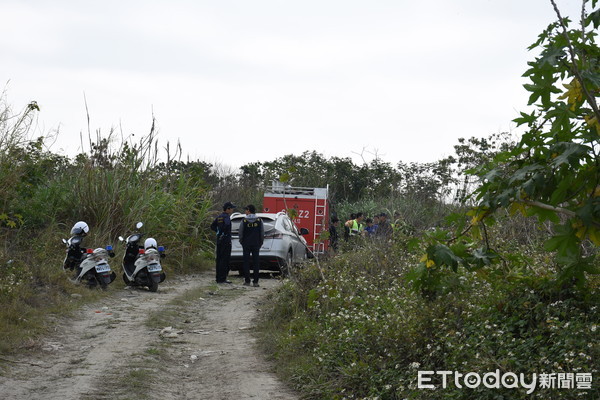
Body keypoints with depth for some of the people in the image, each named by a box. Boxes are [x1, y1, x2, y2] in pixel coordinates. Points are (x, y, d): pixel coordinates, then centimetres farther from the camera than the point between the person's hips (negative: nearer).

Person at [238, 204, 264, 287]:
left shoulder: (244, 221, -6)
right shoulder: (259, 221, -2)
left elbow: (241, 233, -1)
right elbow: (262, 233, 3)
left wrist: (241, 242, 13)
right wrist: (260, 243, 14)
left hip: (246, 244, -1)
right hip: (256, 244, 1)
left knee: (246, 262, 5)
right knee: (256, 262, 3)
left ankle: (247, 281, 4)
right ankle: (255, 282, 0)